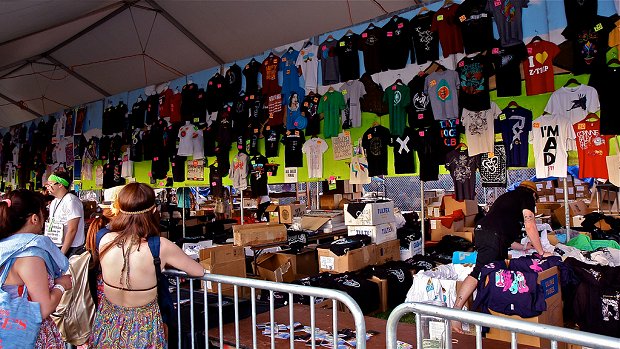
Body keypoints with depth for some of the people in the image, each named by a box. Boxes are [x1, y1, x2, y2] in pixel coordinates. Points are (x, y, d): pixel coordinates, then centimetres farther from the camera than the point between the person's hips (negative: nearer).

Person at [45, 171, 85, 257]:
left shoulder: (71, 201, -15)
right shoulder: (54, 202, 12)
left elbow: (72, 230, -18)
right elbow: (52, 226, 17)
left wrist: (61, 253, -18)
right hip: (55, 247, 7)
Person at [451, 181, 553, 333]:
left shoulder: (507, 196, 35)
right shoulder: (527, 196, 12)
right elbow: (530, 225, 2)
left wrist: (523, 247, 44)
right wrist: (541, 253, 9)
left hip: (481, 231, 9)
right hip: (492, 236, -9)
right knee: (479, 273, -17)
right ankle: (455, 313, -24)